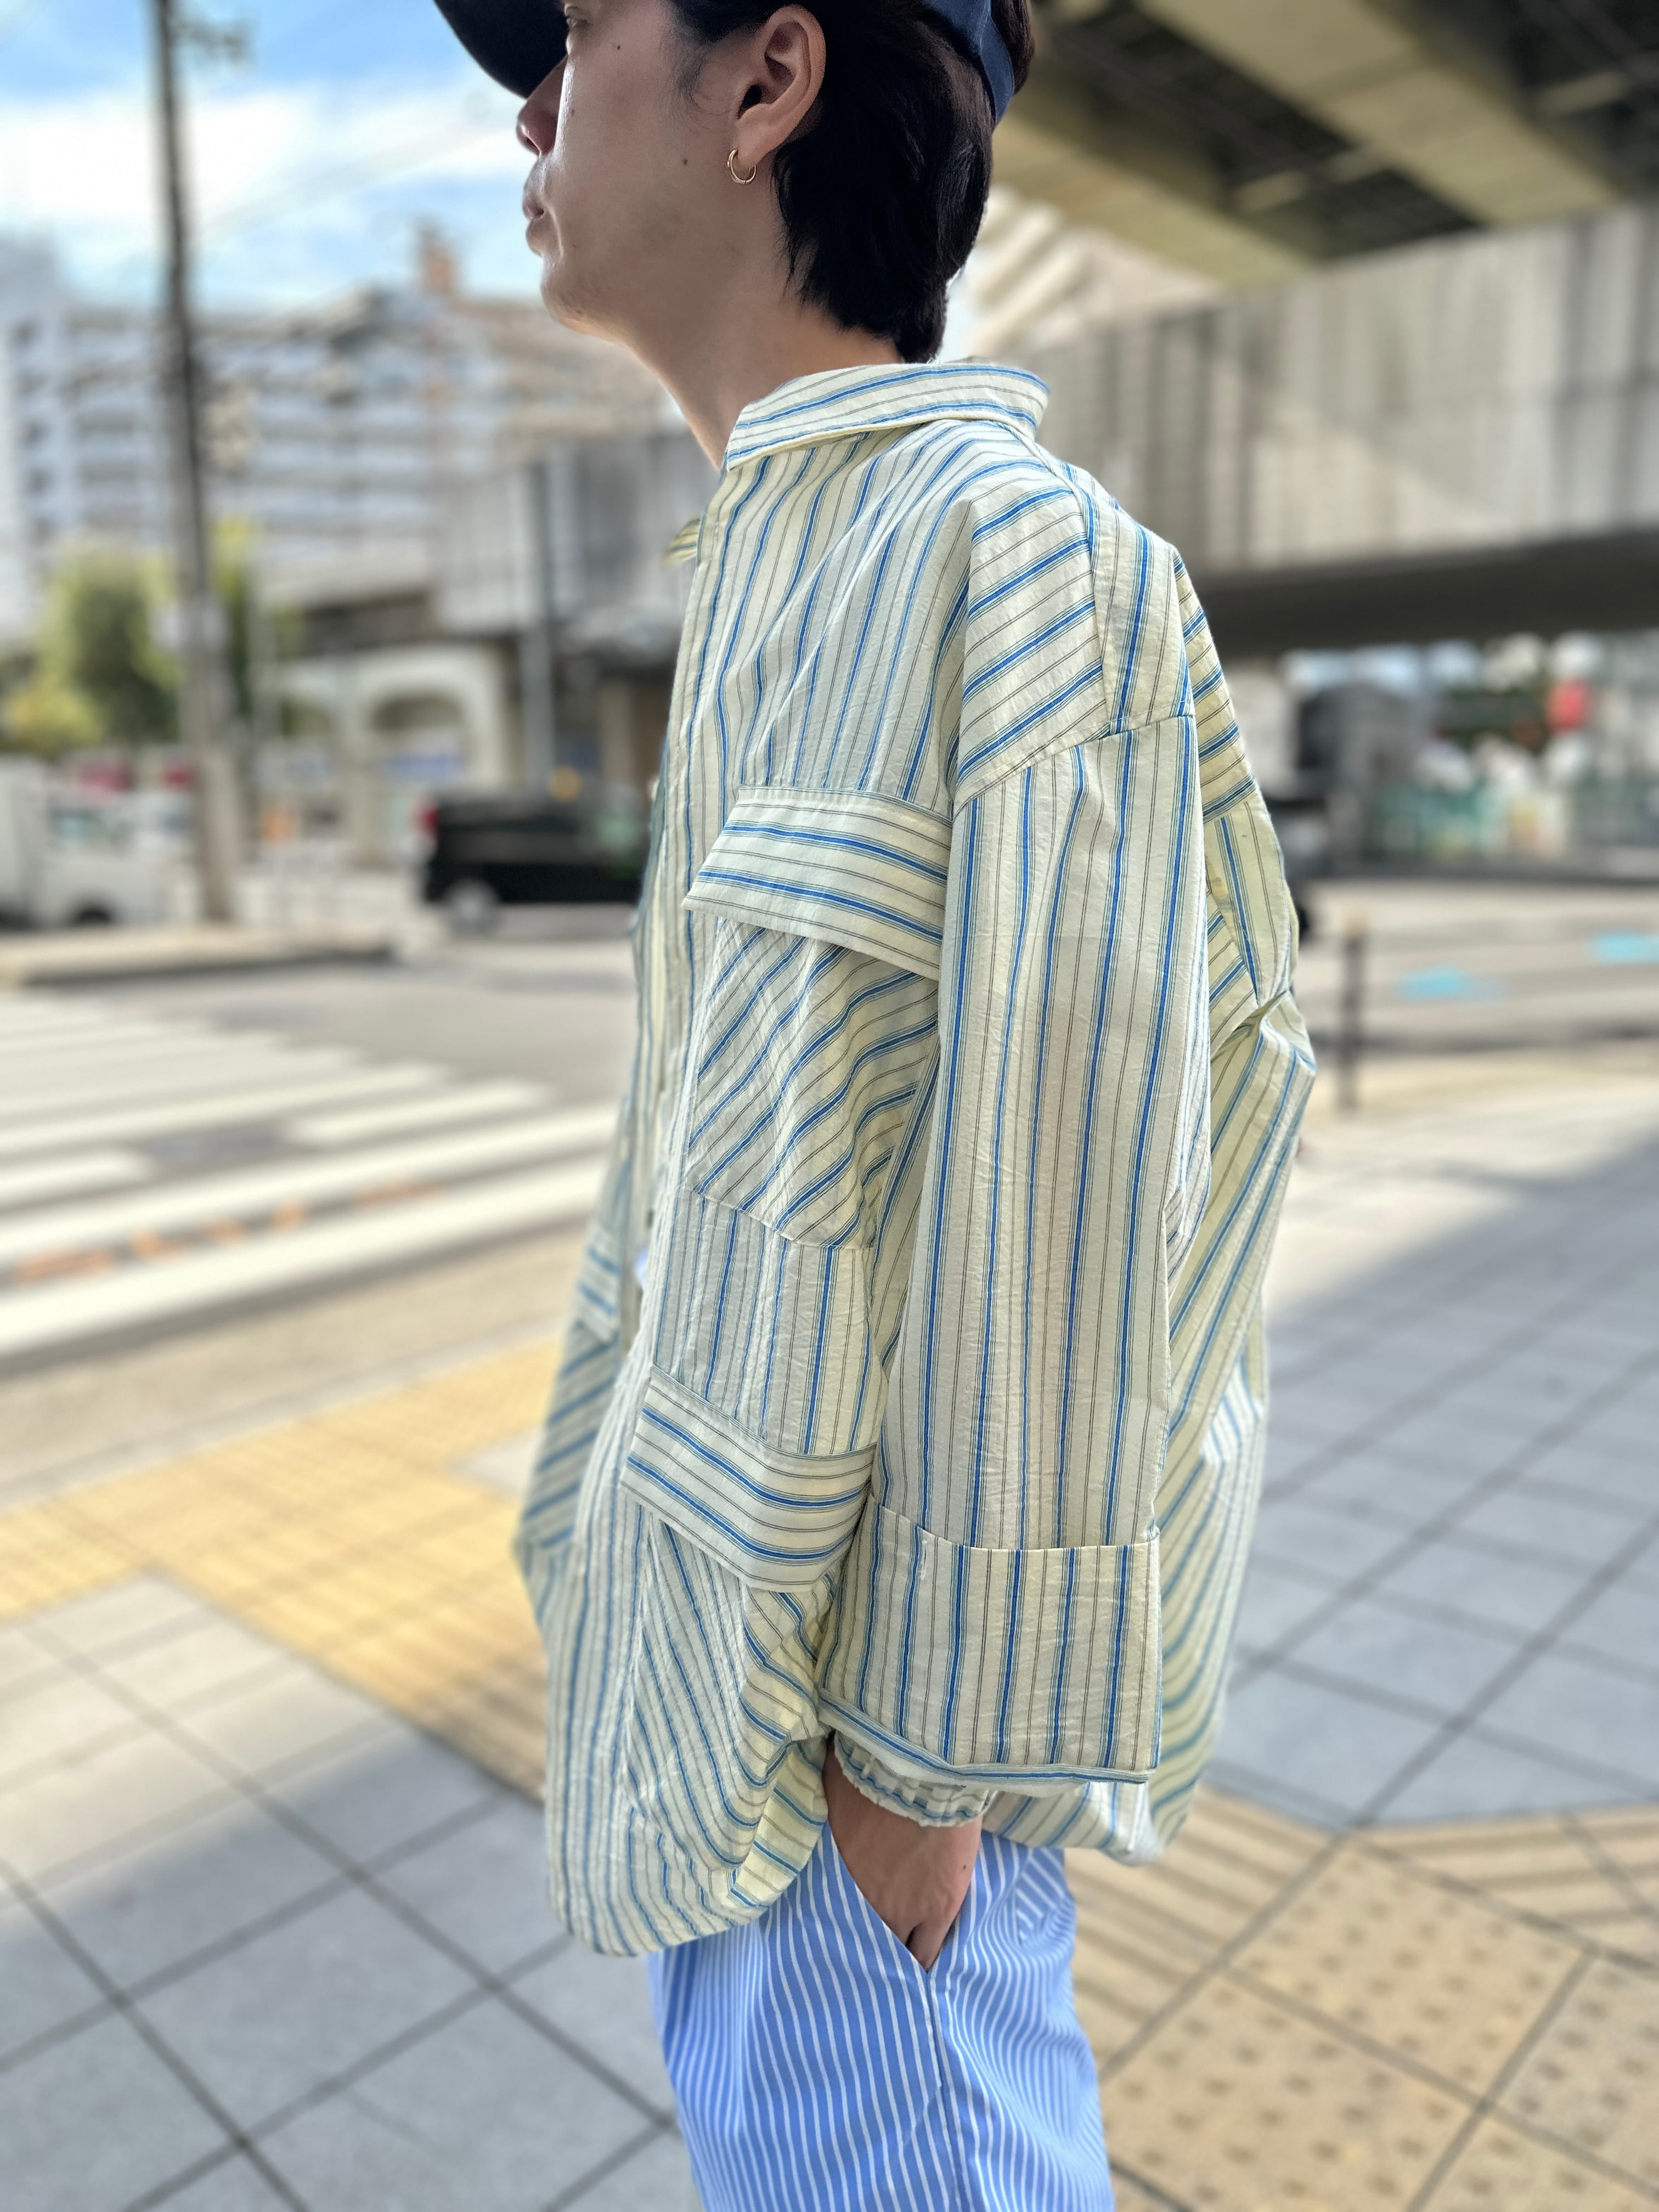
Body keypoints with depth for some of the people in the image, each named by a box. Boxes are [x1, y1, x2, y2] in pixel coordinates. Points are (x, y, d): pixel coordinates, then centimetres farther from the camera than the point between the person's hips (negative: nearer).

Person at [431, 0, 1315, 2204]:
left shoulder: (1014, 563, -21)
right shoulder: (788, 568, 9)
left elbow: (1053, 1213, -23)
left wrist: (928, 1752, -16)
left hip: (865, 1645, -8)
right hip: (733, 1575, 9)